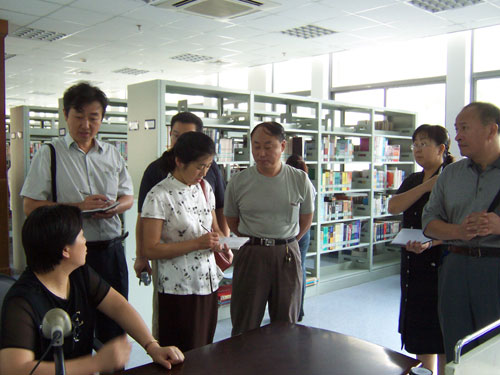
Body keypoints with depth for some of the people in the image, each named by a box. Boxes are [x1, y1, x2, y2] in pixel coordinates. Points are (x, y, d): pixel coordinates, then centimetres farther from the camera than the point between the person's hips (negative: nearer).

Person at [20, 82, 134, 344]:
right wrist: (78, 207, -17)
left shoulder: (112, 154, 11)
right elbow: (30, 206, -7)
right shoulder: (49, 155, -2)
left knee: (113, 327, 13)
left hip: (110, 250, 4)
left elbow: (128, 197, 15)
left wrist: (113, 208, -8)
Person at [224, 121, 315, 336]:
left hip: (288, 255, 1)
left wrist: (284, 243, 10)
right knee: (244, 326, 4)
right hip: (250, 254, -1)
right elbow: (231, 221, 9)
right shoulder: (238, 182, -3)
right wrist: (255, 242, 7)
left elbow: (306, 221, 11)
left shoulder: (300, 180, -1)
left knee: (286, 323, 13)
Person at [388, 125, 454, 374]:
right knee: (418, 327, 13)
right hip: (413, 263, 6)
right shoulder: (412, 181, 13)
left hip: (442, 263, -6)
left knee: (444, 331, 2)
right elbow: (393, 206, -5)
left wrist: (430, 243, -29)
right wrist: (427, 186, -13)